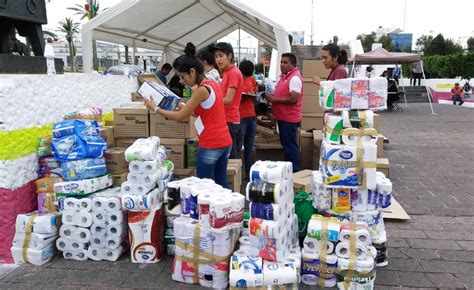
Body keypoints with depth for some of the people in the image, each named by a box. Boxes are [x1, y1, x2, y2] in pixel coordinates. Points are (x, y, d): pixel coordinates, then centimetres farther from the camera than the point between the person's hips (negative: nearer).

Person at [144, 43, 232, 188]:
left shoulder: (202, 90, -18)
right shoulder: (213, 84, 8)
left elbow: (180, 117, -13)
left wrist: (155, 108, -2)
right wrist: (183, 106, 14)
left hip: (211, 145, -9)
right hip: (225, 141, 9)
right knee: (221, 182, 17)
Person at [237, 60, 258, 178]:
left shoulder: (252, 80, 12)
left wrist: (253, 95, -4)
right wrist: (243, 95, -21)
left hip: (252, 116, 6)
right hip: (240, 117, -6)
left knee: (249, 147, 12)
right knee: (238, 147, -3)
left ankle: (249, 171, 20)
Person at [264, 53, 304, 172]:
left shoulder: (295, 78, -17)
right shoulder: (284, 76, 14)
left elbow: (293, 99, -25)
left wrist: (275, 99, -19)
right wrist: (272, 96, 6)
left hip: (289, 118, -10)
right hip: (283, 117, 10)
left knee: (290, 145, -4)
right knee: (286, 144, 17)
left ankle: (295, 171, 5)